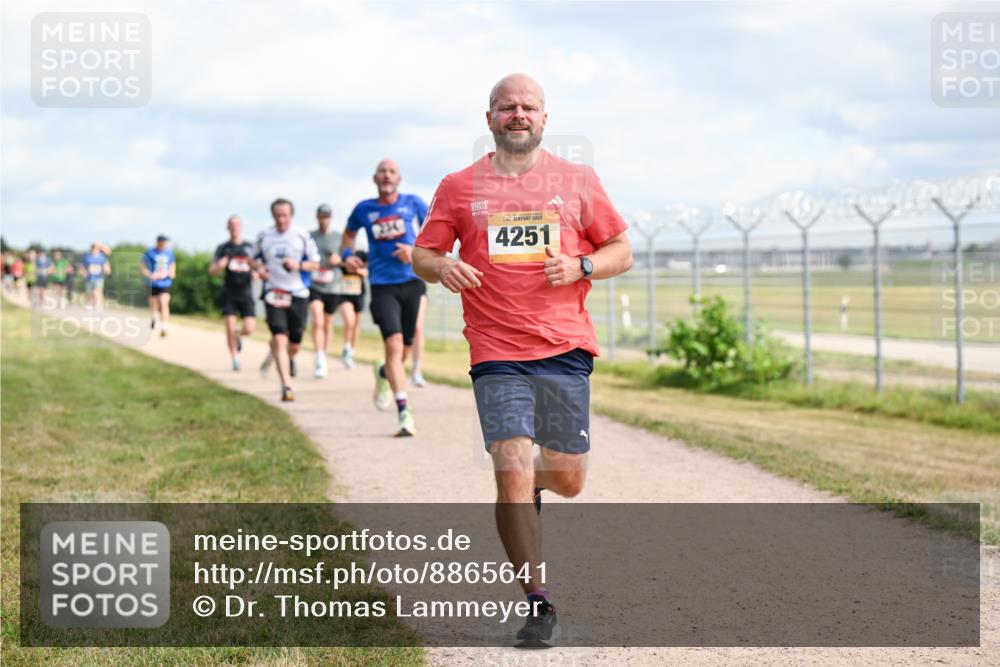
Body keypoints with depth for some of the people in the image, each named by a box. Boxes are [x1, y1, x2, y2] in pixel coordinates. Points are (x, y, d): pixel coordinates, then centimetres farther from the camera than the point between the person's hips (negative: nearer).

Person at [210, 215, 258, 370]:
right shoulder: (223, 248, 5)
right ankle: (234, 359, 4)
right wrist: (219, 266, -20)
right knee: (230, 329, -12)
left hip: (246, 295, 1)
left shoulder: (250, 247, 8)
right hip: (229, 295, -1)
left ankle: (239, 335, 27)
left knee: (249, 330, -9)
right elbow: (212, 271, 2)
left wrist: (256, 272, -6)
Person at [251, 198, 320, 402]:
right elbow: (253, 259, 18)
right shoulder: (263, 236, 4)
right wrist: (258, 267, -5)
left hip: (298, 294, 0)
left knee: (295, 342, 8)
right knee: (279, 338, -15)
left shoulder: (302, 236, 0)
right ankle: (286, 386, -18)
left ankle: (290, 359, 46)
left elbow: (315, 263, 4)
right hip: (273, 293, 0)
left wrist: (299, 265, -15)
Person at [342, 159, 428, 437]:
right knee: (394, 345, -16)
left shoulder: (413, 203, 4)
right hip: (382, 286, -1)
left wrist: (416, 250, -9)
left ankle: (384, 374, 44)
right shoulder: (364, 209, 7)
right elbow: (350, 232, 25)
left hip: (412, 281, 1)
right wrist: (346, 255, 6)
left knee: (405, 349, 7)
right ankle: (404, 413, -15)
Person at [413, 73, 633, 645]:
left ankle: (530, 487, 44)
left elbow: (622, 251, 11)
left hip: (566, 351, 1)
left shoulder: (577, 181, 8)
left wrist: (580, 266, -9)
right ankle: (538, 601, 0)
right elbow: (422, 255, 12)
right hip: (497, 356, -1)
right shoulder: (459, 188, 7)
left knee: (568, 480, 6)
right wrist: (440, 267, -12)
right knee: (513, 475, -11)